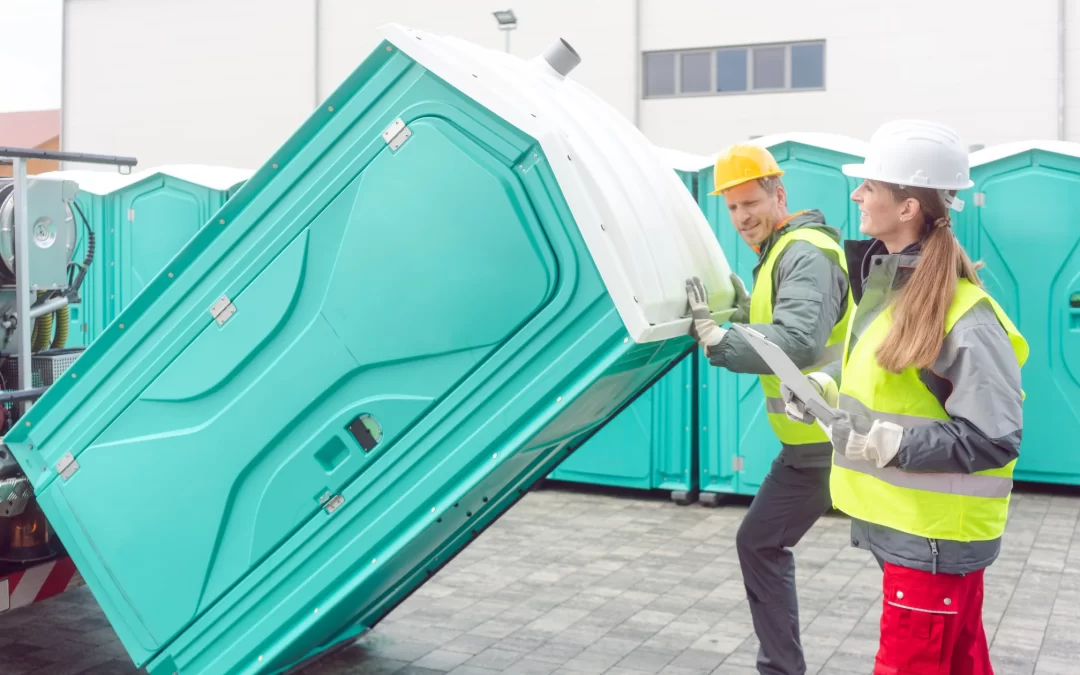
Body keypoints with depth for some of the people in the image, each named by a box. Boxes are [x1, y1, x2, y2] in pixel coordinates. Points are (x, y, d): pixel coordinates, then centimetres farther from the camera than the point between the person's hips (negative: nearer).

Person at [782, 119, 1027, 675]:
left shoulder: (964, 315, -23)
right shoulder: (885, 281, 4)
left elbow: (997, 440, -23)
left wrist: (893, 443, -28)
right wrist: (827, 383, 4)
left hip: (935, 537, -8)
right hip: (904, 522, 8)